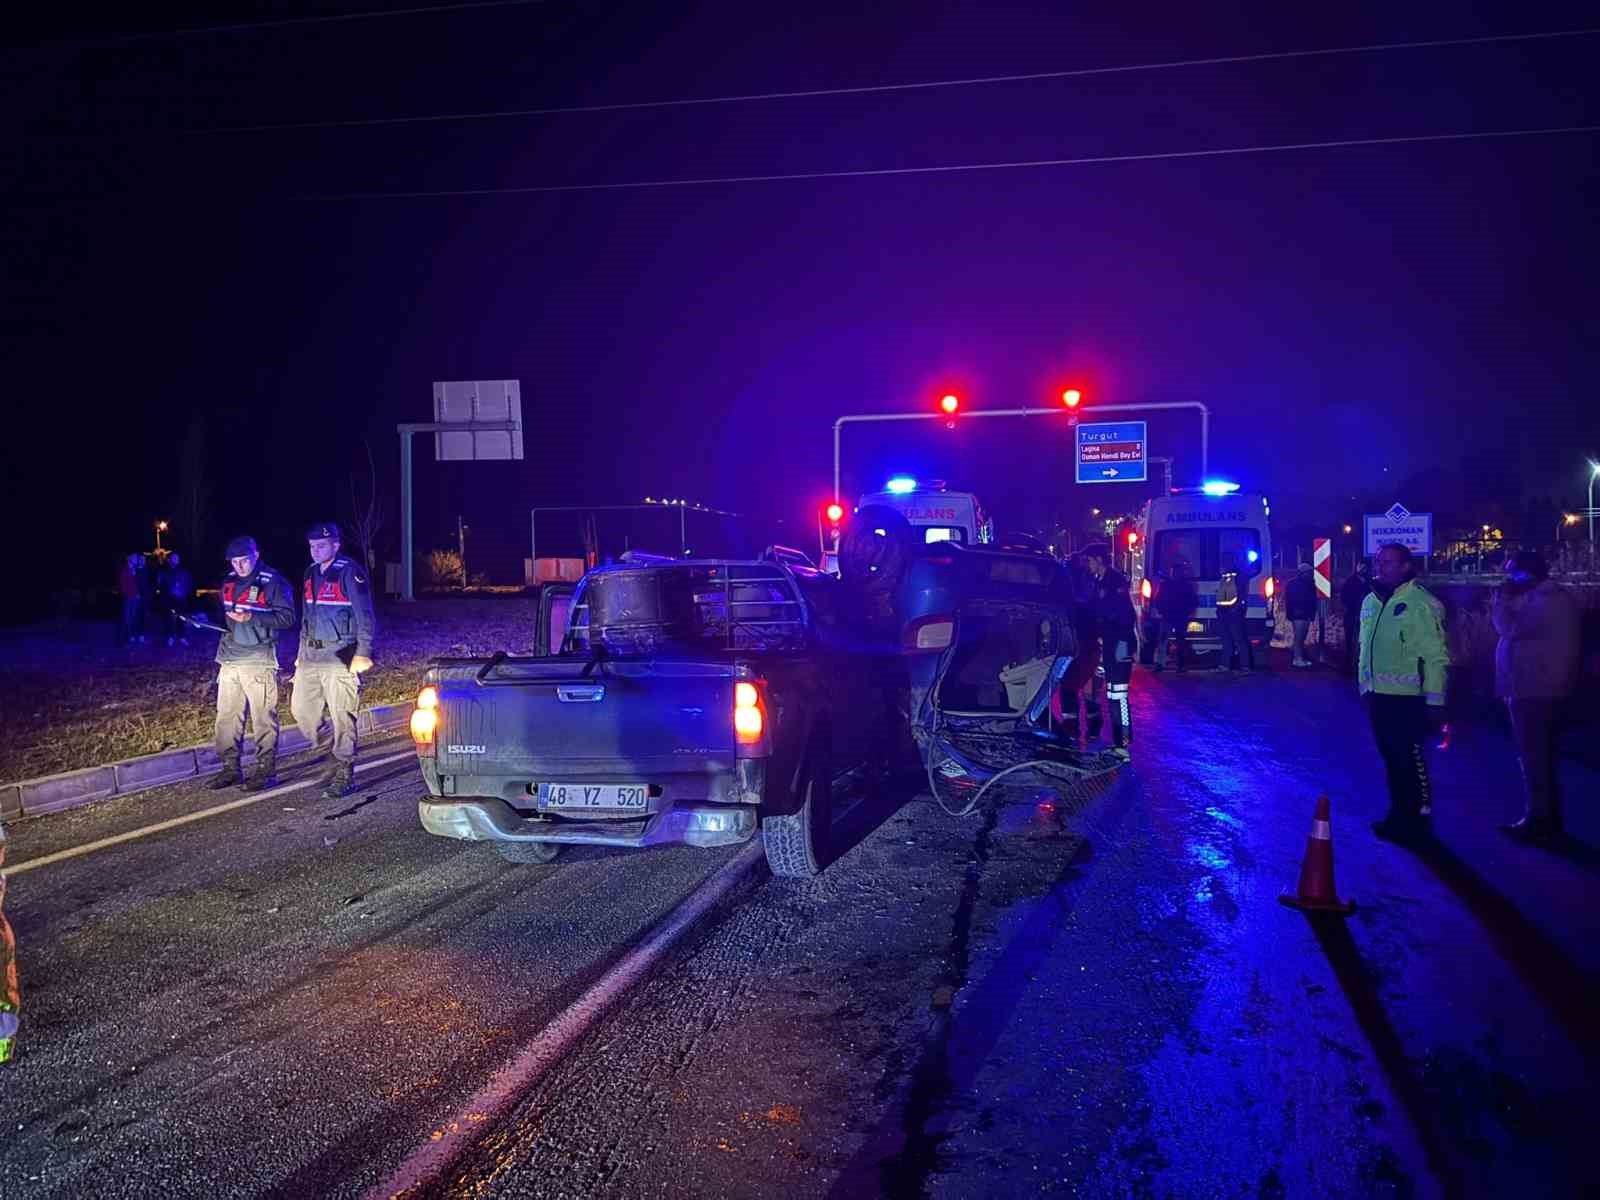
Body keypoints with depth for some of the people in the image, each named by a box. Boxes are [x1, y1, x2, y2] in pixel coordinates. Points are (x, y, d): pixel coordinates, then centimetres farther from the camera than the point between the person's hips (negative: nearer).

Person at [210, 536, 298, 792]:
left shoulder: (273, 582, -7)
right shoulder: (229, 581, 13)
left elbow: (288, 617, -12)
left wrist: (251, 618, -20)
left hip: (258, 660, -6)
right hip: (229, 659, 6)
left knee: (263, 718, -2)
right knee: (227, 716, 7)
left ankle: (265, 771, 5)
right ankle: (230, 768, 16)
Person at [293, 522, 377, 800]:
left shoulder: (350, 573, -9)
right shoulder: (311, 574, 14)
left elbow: (365, 616, -13)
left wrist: (363, 653, -19)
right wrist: (301, 652, 21)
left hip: (340, 657, -8)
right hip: (310, 657, 8)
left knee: (341, 716, -5)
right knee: (301, 709, 8)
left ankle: (344, 773, 4)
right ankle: (333, 757, 24)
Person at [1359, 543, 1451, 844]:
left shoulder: (1421, 603, -13)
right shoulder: (1370, 601, 10)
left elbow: (1435, 655, -14)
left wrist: (1435, 700, -16)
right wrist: (1365, 687, 17)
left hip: (1406, 697, -7)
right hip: (1377, 694, 7)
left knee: (1410, 759, 0)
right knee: (1390, 758, 15)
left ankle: (1419, 818, 11)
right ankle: (1399, 814, 27)